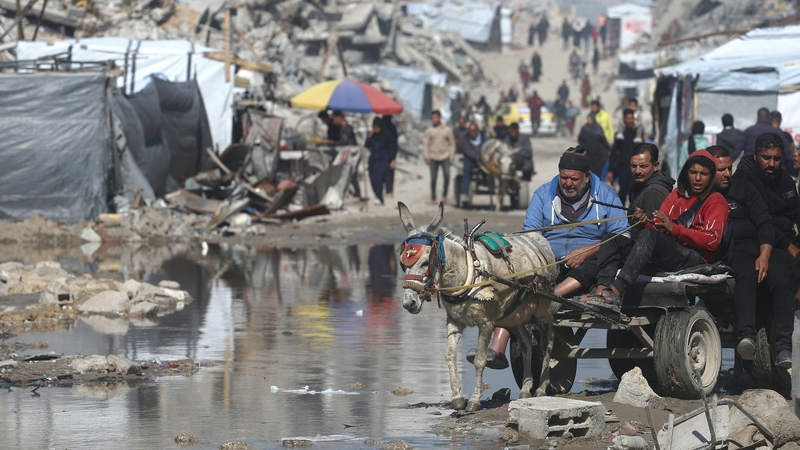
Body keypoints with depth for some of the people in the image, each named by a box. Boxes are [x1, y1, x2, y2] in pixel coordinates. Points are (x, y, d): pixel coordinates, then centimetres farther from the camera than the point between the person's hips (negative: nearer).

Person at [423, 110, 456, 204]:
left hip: (445, 157, 0)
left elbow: (452, 144, 9)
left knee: (447, 175, -12)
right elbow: (425, 144, 4)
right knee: (433, 178, 1)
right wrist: (426, 156, -4)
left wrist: (451, 157, 4)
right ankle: (433, 198, 10)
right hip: (433, 157, 0)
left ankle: (444, 194, 7)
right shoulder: (429, 130, 3)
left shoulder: (447, 130, 4)